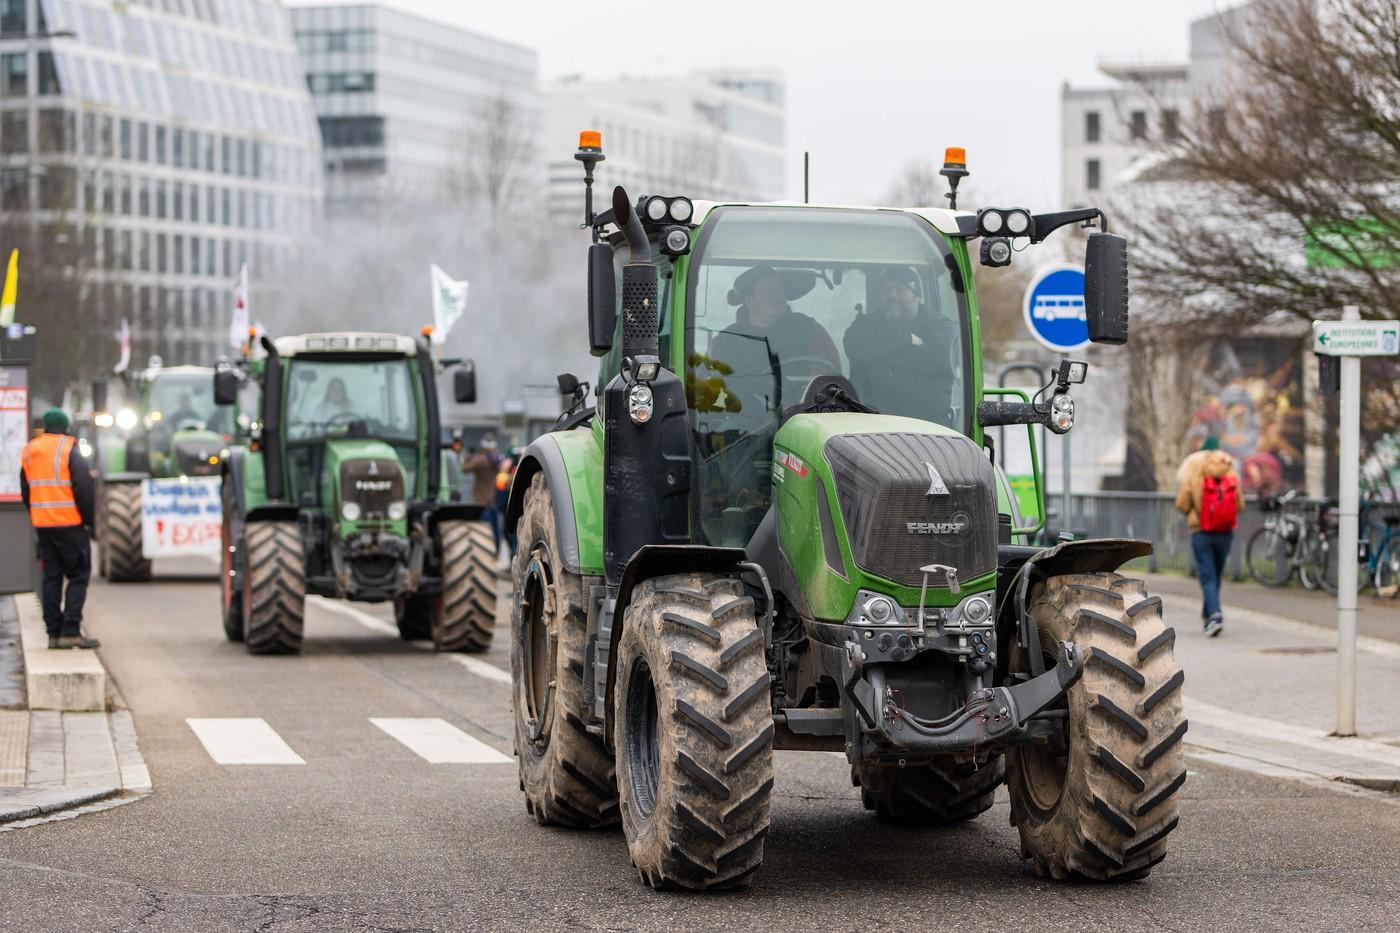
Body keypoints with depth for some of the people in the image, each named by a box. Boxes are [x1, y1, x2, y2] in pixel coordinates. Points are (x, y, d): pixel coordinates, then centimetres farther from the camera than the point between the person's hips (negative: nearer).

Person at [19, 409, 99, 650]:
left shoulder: (28, 452, 11)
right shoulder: (69, 450, -8)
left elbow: (26, 491, 16)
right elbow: (83, 488, -12)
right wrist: (87, 519, -1)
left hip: (42, 524, 6)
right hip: (69, 523, -6)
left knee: (51, 578, 9)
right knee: (78, 575, 0)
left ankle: (54, 633, 6)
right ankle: (71, 631, -10)